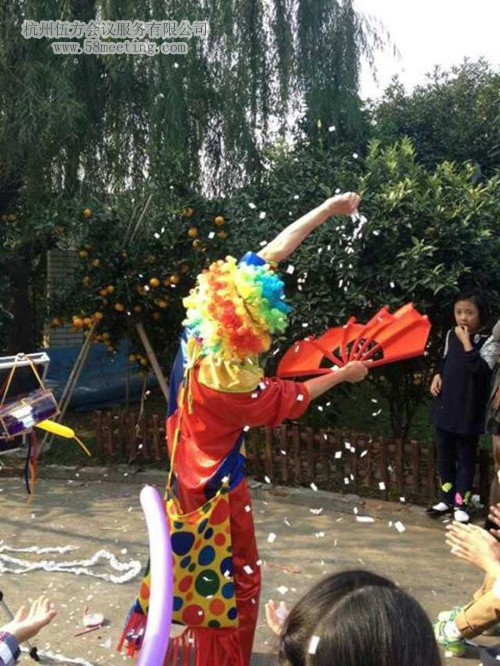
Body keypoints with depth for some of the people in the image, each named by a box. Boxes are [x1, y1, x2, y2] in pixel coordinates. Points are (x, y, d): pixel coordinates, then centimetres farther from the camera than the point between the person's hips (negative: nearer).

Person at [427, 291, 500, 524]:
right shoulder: (451, 334, 4)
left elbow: (480, 369, -26)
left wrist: (466, 342, -24)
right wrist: (438, 375, 2)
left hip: (469, 409, -5)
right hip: (445, 404, 5)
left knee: (465, 456, 6)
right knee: (444, 454, 14)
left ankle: (461, 503, 18)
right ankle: (446, 499, 29)